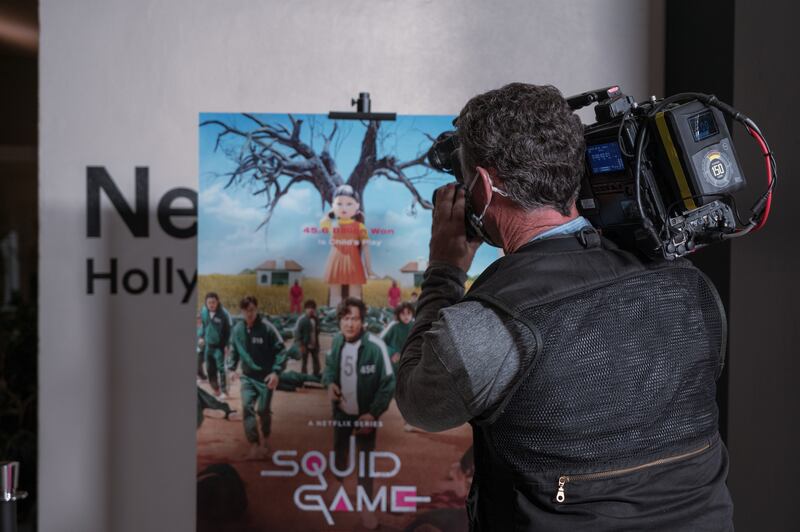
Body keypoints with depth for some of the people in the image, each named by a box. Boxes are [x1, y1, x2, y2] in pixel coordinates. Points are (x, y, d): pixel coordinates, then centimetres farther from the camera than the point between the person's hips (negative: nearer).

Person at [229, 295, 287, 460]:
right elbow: (235, 350, 11)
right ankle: (254, 444, 0)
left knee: (263, 410, 5)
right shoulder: (238, 329, -3)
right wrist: (232, 368, 0)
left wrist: (276, 372, -20)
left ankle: (264, 440, 30)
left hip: (265, 377, -3)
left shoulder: (267, 327, -16)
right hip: (247, 376, 3)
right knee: (247, 408, -8)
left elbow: (281, 350, -13)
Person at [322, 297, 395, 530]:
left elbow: (388, 382, -18)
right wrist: (329, 382, -13)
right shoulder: (336, 341, -11)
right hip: (341, 411, 4)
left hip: (365, 414, -4)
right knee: (339, 453, 23)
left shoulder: (375, 346, -26)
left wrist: (373, 413, -20)